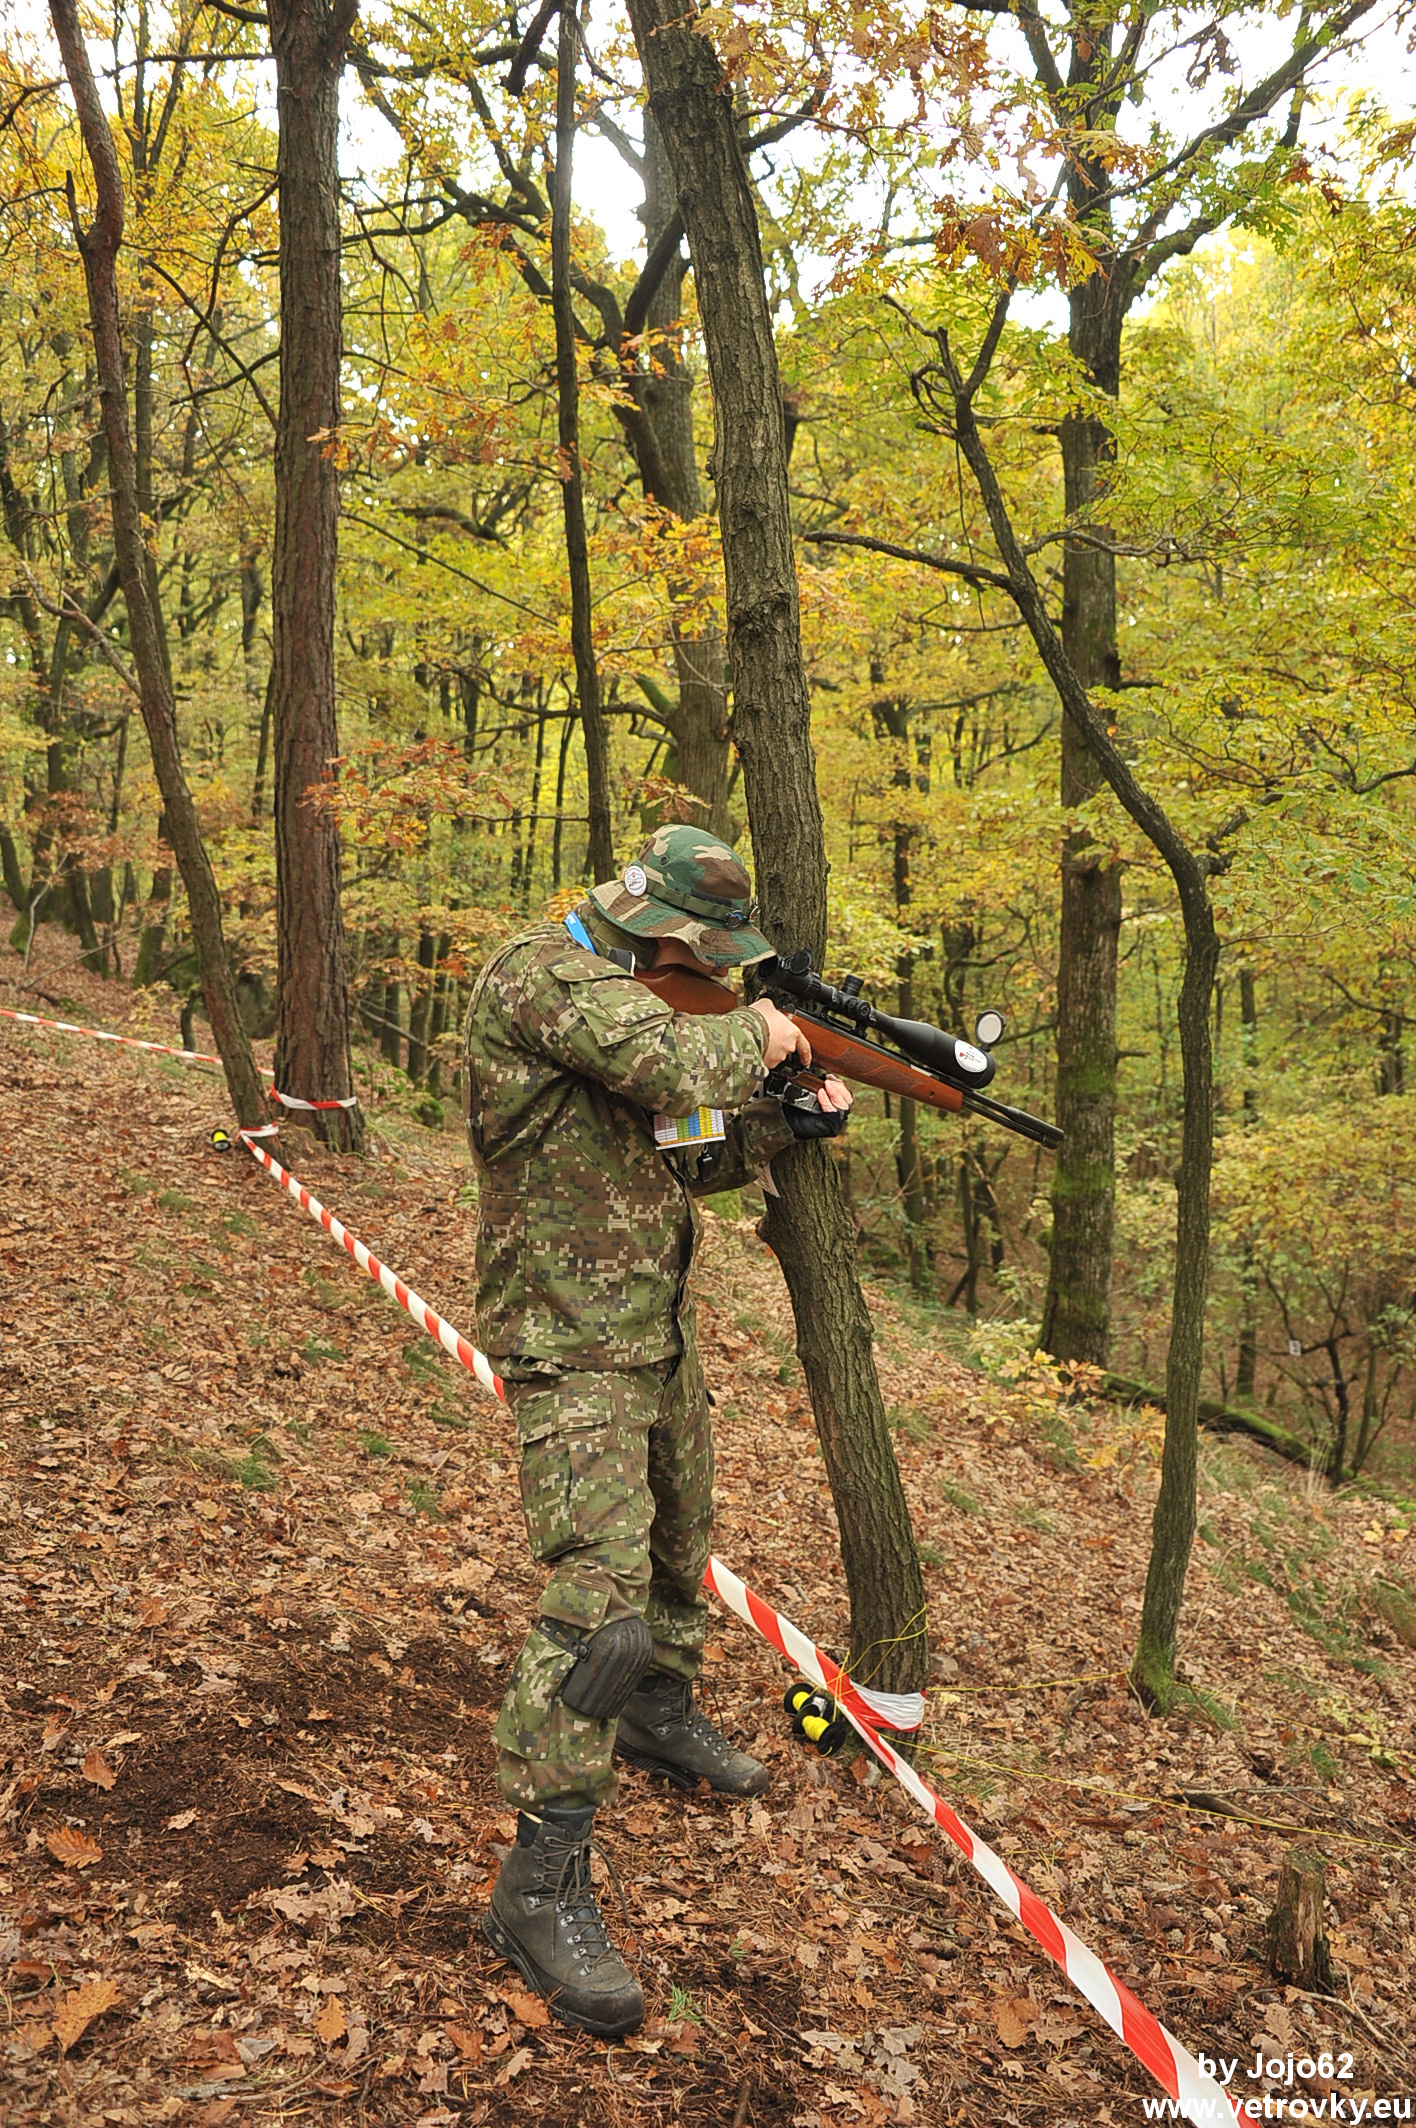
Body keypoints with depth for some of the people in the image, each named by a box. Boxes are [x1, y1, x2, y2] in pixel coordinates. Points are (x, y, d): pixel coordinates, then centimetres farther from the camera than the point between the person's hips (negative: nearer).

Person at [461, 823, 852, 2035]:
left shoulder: (637, 992, 12)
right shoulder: (541, 977, -18)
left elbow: (689, 1159, 18)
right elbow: (670, 1066, -35)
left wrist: (792, 1123, 5)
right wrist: (750, 1031, -15)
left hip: (660, 1332, 10)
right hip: (573, 1347, -10)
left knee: (680, 1546, 25)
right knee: (600, 1598, -15)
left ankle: (660, 1718, 48)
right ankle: (542, 1881, -6)